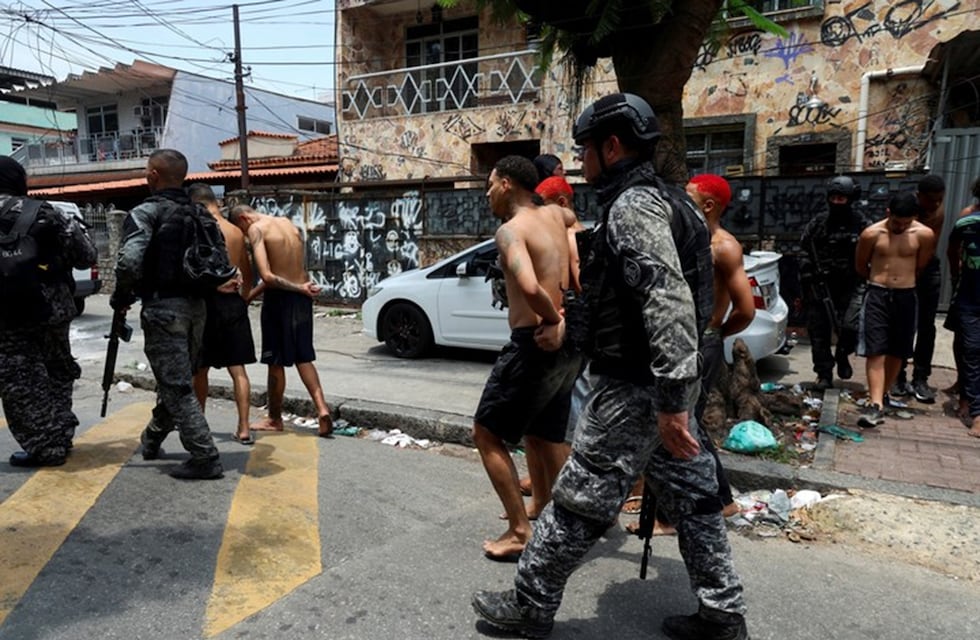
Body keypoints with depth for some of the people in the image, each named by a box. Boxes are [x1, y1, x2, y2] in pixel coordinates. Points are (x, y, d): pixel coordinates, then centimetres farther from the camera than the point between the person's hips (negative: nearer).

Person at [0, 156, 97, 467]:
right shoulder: (43, 214, -2)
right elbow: (86, 257, 1)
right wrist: (76, 228, 17)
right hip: (51, 308, 3)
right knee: (57, 370, 20)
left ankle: (45, 447, 3)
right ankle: (59, 438, 27)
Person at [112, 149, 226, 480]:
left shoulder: (146, 212, -9)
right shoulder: (199, 214, 11)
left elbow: (129, 261, -21)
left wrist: (121, 297, -6)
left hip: (163, 307, -7)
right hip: (196, 305, 7)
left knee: (177, 386, -3)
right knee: (175, 378, 21)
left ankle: (205, 458, -4)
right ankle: (152, 439, 40)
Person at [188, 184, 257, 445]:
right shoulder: (236, 232, 7)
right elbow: (248, 275, 14)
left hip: (209, 302, -4)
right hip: (234, 302, 5)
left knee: (200, 369, 12)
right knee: (238, 369, 6)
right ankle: (243, 429, 6)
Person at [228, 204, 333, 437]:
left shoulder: (256, 229, -9)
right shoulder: (288, 223, 13)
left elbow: (267, 276, -21)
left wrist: (299, 288, -12)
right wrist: (250, 296, 14)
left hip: (280, 298, -6)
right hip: (302, 297, 7)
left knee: (276, 362, 8)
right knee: (303, 356, 15)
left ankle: (275, 419, 22)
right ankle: (321, 408, 2)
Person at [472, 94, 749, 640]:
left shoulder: (633, 206, -17)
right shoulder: (647, 202, 16)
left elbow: (669, 303, -28)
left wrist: (671, 399, -30)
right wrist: (569, 330, 30)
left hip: (636, 389, -10)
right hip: (661, 387, 10)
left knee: (579, 502, 3)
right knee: (691, 498, 16)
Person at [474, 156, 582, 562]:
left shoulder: (510, 229, -14)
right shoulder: (555, 215, 10)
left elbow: (530, 287, -32)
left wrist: (555, 320, -14)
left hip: (535, 344, -8)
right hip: (566, 345, 8)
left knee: (487, 433, 5)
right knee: (544, 434, 23)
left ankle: (520, 532, 6)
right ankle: (542, 508, 37)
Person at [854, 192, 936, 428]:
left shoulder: (925, 235, -5)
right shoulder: (872, 234, -7)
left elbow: (921, 267, 11)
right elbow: (860, 266, 8)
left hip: (906, 297, 2)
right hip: (877, 296, -2)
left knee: (896, 352, 9)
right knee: (875, 351, -8)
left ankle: (879, 398, 26)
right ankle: (876, 405, -12)